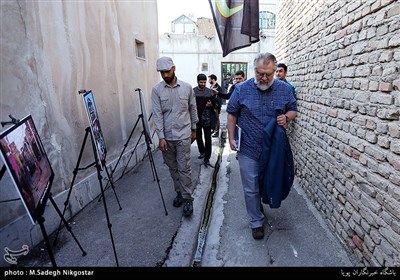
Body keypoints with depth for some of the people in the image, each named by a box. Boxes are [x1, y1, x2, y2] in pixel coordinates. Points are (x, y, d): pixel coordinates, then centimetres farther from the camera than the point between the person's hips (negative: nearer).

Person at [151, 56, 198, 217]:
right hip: (166, 136, 2)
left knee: (184, 168, -1)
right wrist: (161, 137, -13)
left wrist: (194, 129, 12)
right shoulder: (156, 90, -2)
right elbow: (157, 115, -7)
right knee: (173, 168, 14)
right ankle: (179, 193, 32)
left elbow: (193, 109, 9)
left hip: (183, 135, -1)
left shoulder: (187, 87, 0)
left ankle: (188, 198, 12)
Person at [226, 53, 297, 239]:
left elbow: (293, 110, 10)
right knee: (251, 189, 7)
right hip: (249, 150, -2)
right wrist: (231, 138, -5)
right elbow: (231, 114, 1)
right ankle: (256, 222, 26)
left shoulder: (284, 89, -2)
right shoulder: (242, 89, -7)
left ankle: (259, 204, 51)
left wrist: (286, 117, -14)